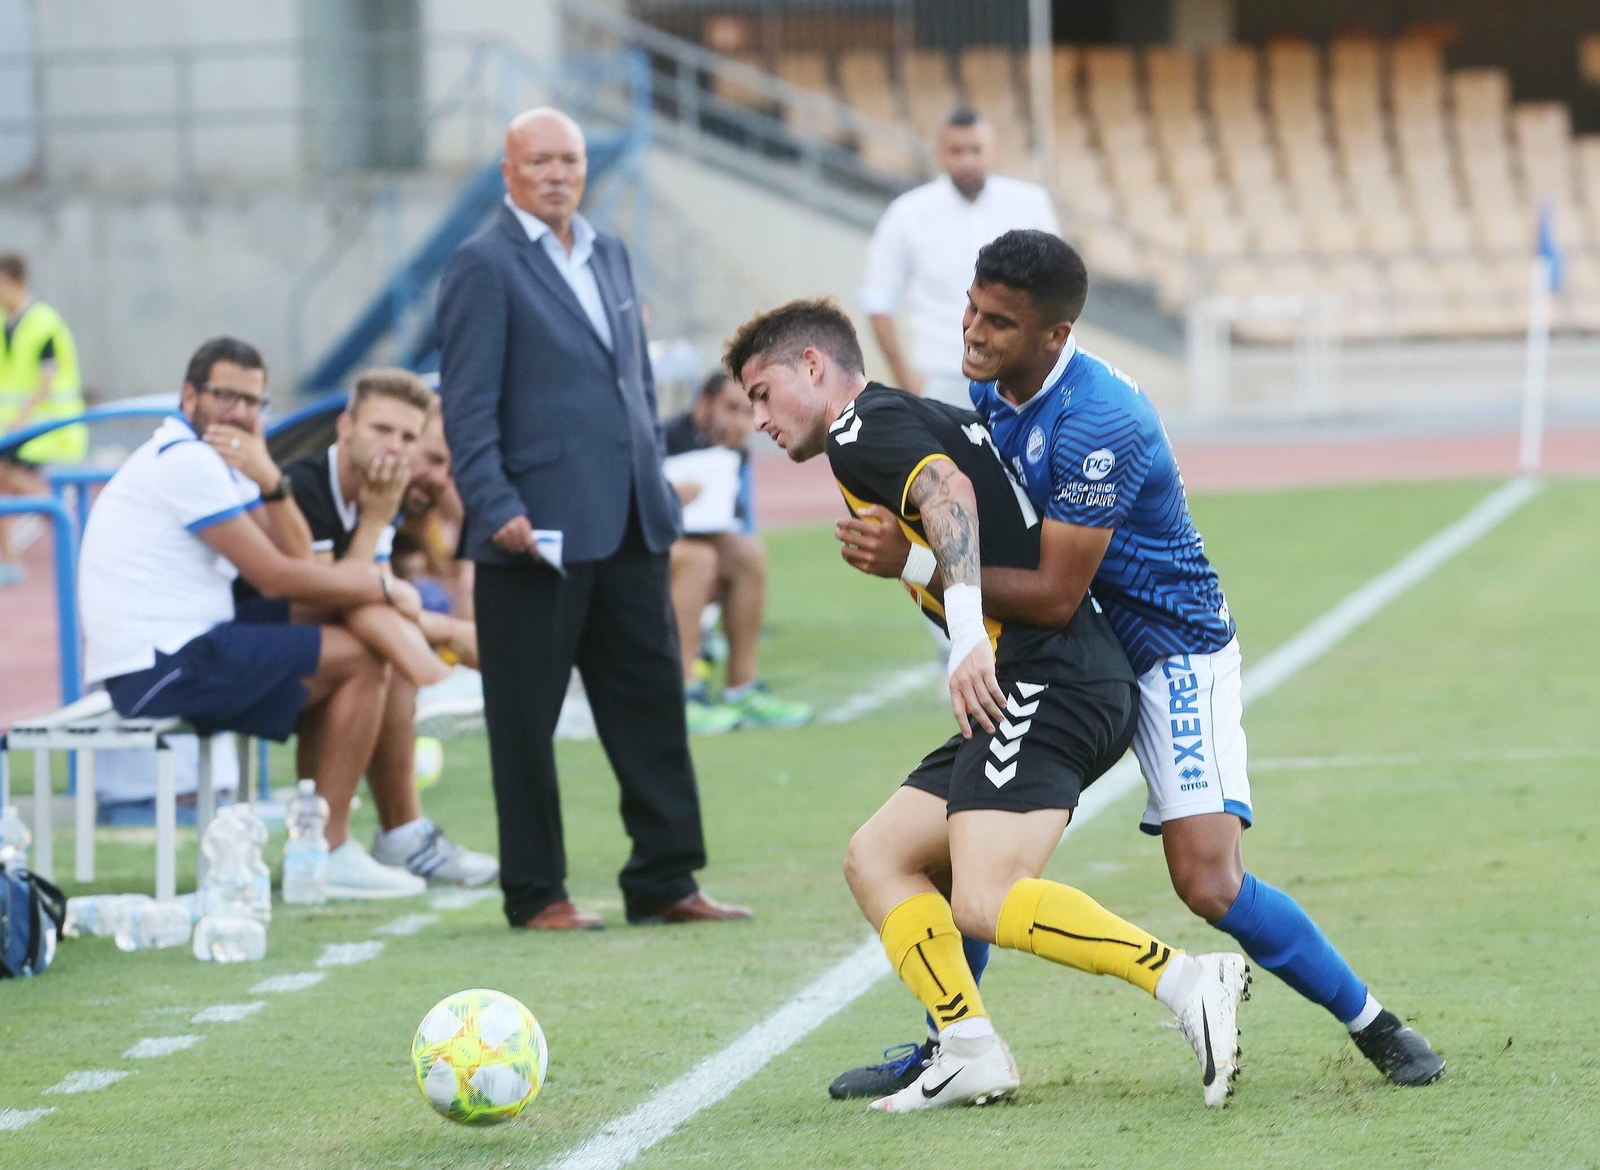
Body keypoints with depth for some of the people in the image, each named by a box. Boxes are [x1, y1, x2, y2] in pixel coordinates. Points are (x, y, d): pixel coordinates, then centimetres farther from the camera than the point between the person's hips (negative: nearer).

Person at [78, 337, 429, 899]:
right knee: (361, 661, -11)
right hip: (162, 668, -10)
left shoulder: (215, 461, 18)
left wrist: (269, 481, -9)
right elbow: (276, 577, -14)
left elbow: (295, 557, 9)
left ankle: (314, 839, 18)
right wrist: (383, 588, -3)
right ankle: (330, 853, -8)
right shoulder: (187, 460, -13)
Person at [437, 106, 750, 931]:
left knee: (652, 703, 7)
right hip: (539, 535, -7)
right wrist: (497, 510, -19)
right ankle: (535, 893, 8)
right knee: (526, 718, 1)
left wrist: (655, 486, 16)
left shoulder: (609, 256, 16)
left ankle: (664, 883, 13)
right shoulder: (484, 266, -7)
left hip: (628, 525, 7)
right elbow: (467, 405, -11)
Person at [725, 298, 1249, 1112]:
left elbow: (949, 490, -22)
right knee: (877, 859, 10)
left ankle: (1189, 983, -23)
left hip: (1045, 681, -10)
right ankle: (970, 1053, -2)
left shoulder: (866, 429, -3)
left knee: (985, 903, -22)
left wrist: (968, 628, -34)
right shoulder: (922, 421, 27)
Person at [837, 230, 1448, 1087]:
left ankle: (1373, 1025, 2)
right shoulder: (990, 392, -2)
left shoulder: (1098, 424, -30)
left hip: (1171, 652, -8)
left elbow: (1054, 595, -28)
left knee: (1209, 885, -17)